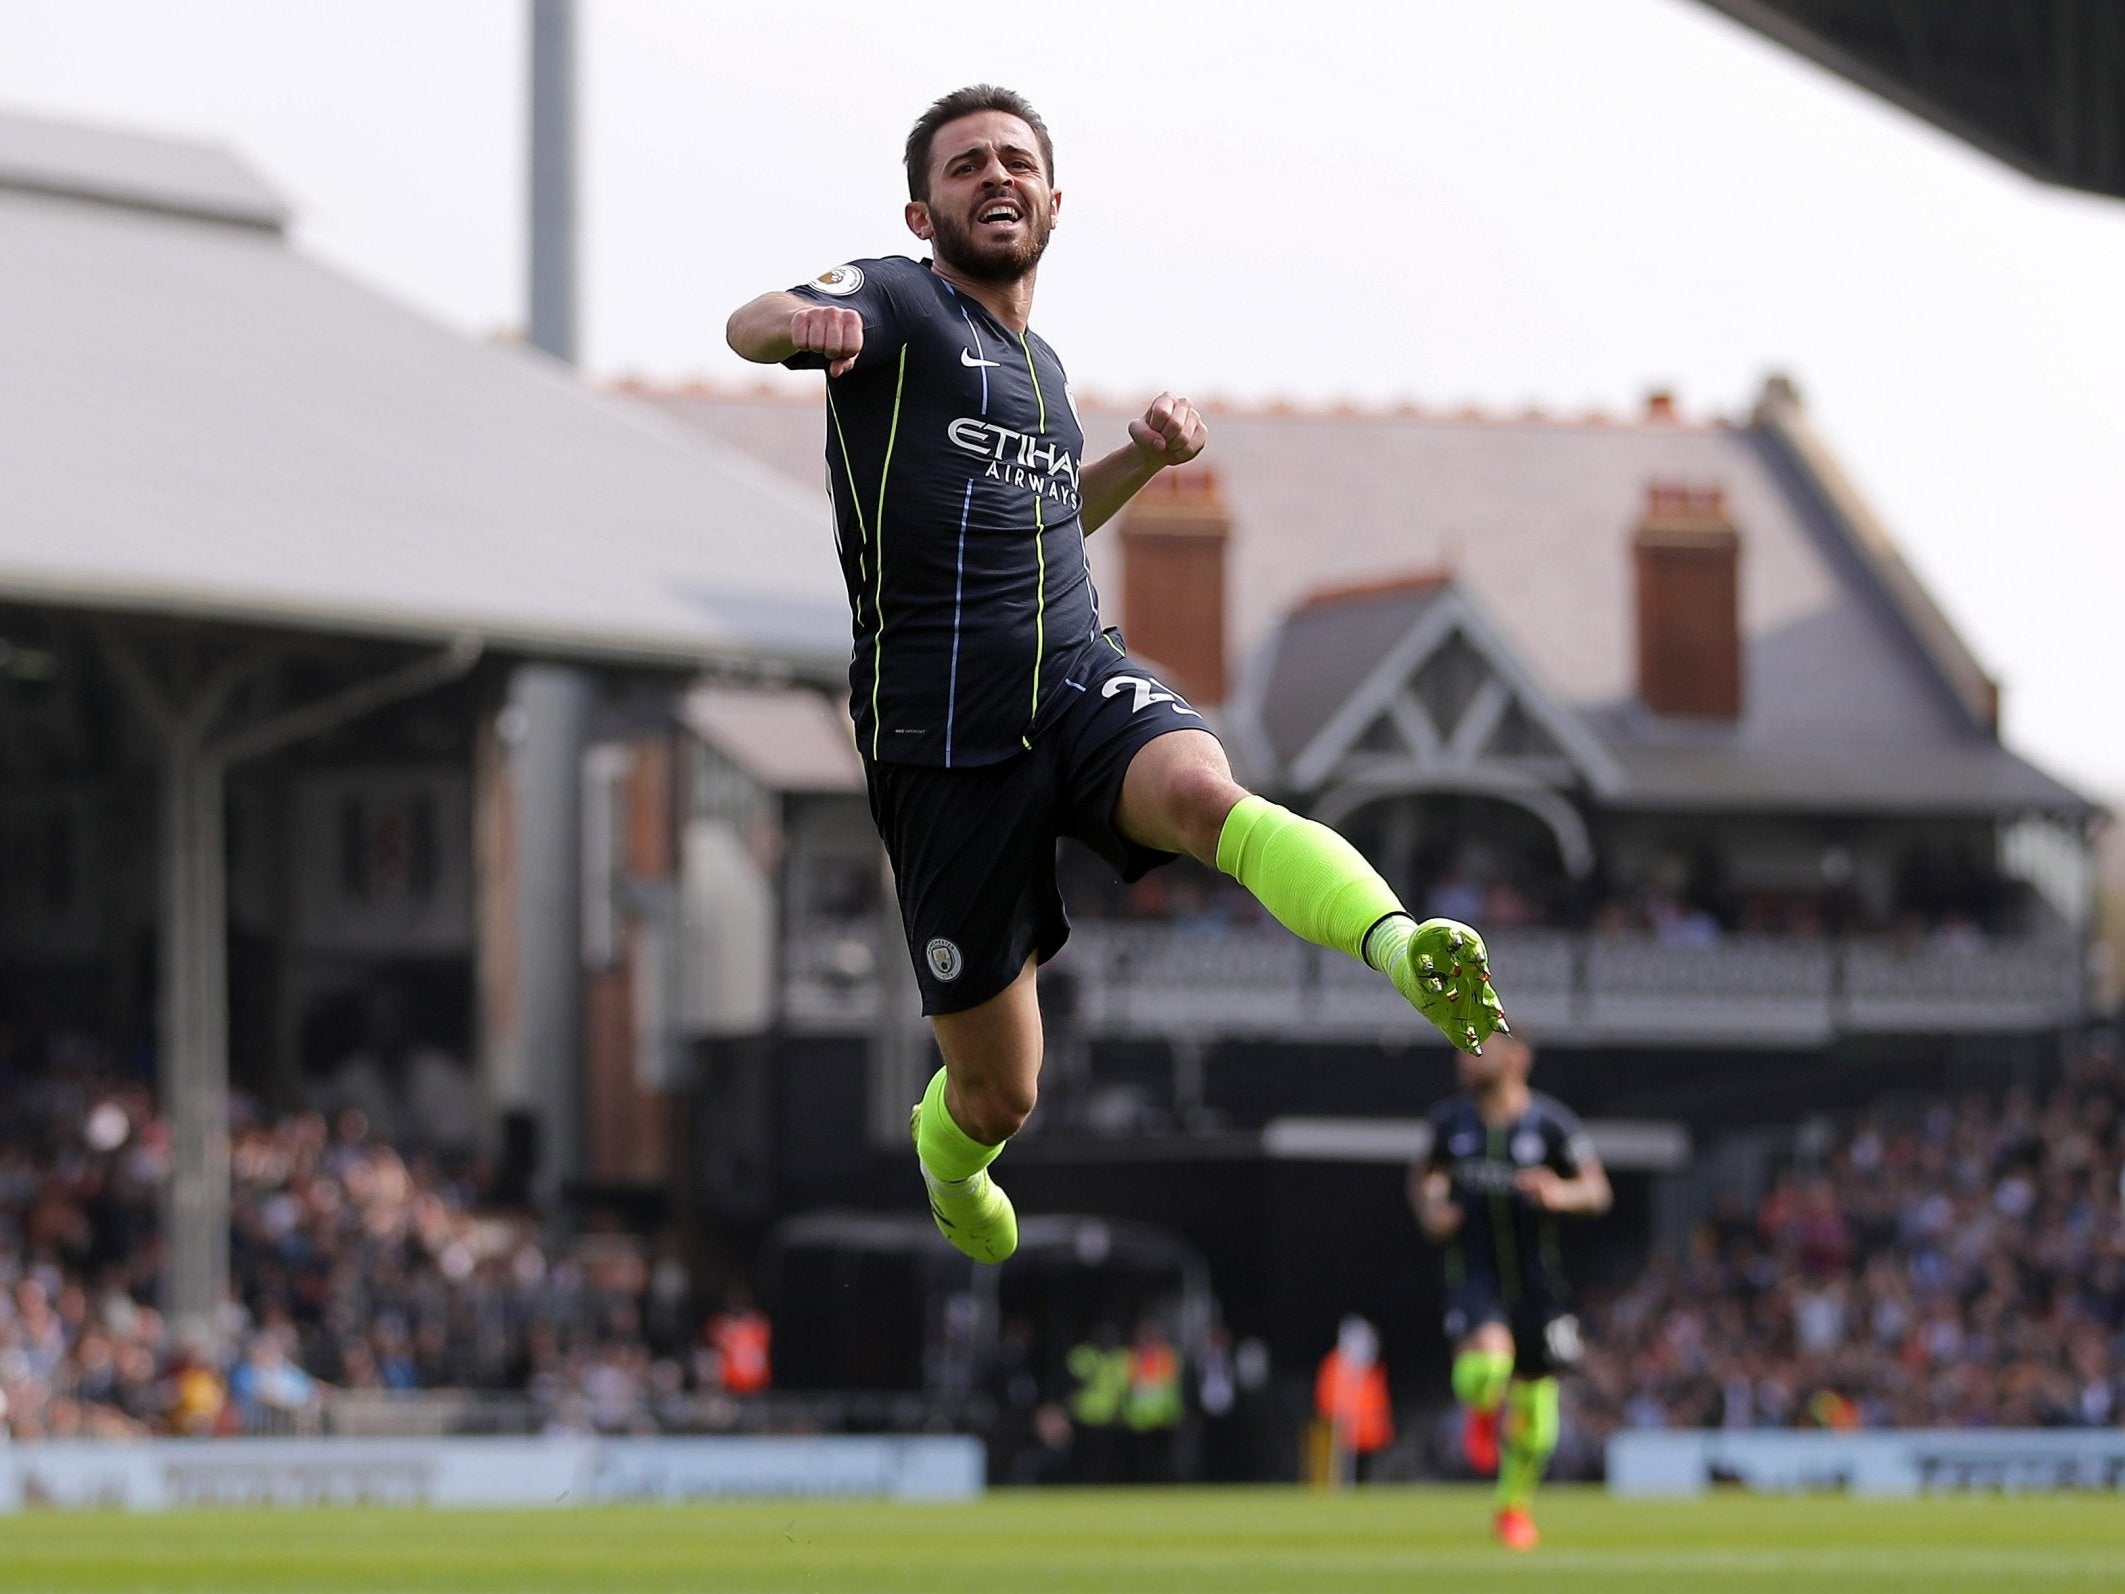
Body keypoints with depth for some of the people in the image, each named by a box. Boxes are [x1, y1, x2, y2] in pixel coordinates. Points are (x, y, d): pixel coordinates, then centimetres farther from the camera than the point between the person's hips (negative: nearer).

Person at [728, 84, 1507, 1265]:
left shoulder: (1041, 365, 22)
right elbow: (752, 327, -19)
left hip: (1081, 679, 4)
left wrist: (1145, 456, 20)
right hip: (944, 735, -4)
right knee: (1000, 1093, 2)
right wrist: (800, 320, -44)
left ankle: (1404, 948, -61)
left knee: (1203, 793, -34)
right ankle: (947, 1157, 40)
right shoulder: (897, 304, 2)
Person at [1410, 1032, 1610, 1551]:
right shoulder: (1451, 1119, 2)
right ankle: (1480, 1409, 10)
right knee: (1487, 1358, -29)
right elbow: (1425, 1175, 20)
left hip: (1535, 1275, 0)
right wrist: (1428, 1210, -2)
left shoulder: (1551, 1123, -7)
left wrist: (1561, 1193, -27)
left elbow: (1598, 1190, -5)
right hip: (1473, 1270, 0)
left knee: (1534, 1396, 7)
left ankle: (1516, 1504, 31)